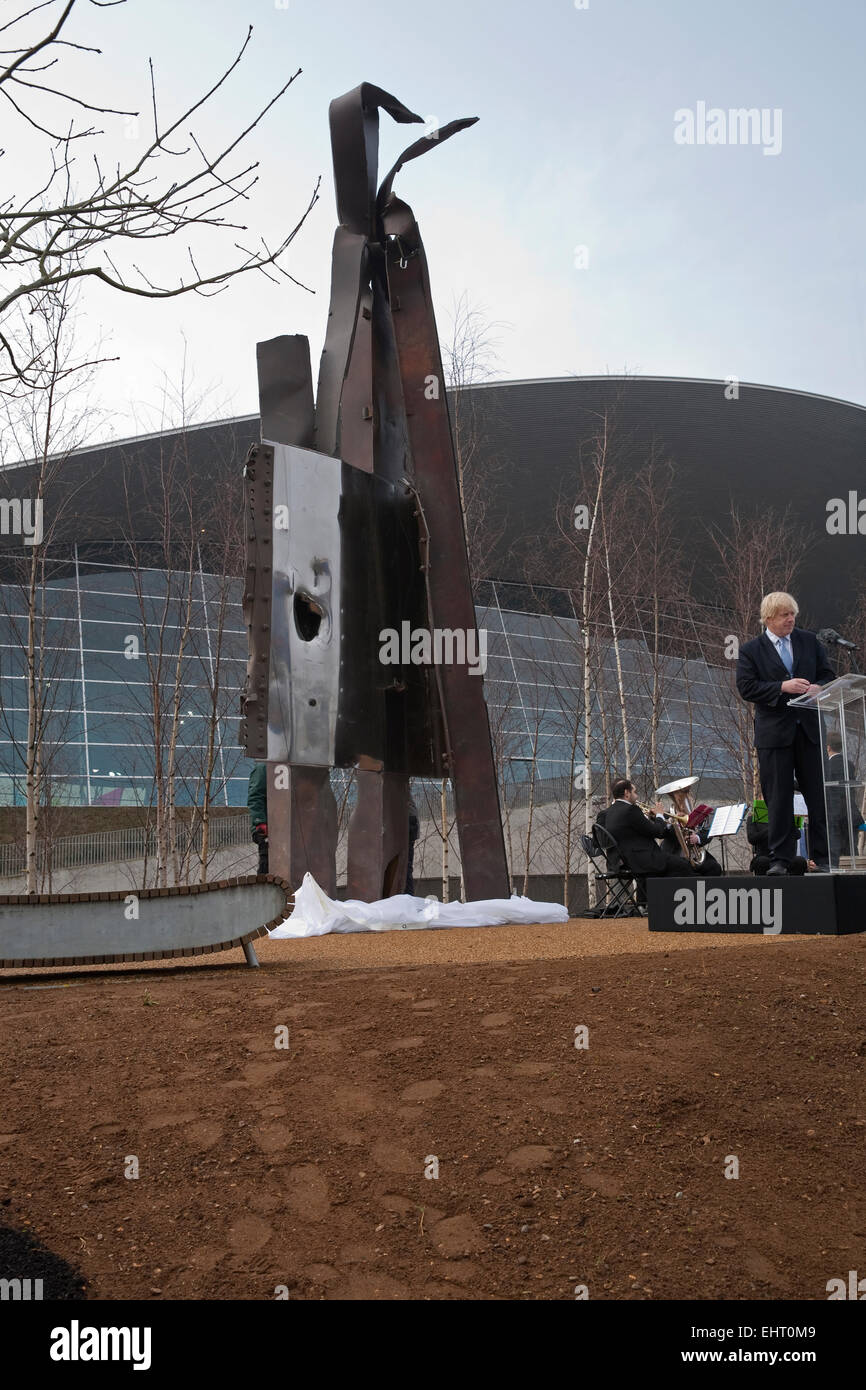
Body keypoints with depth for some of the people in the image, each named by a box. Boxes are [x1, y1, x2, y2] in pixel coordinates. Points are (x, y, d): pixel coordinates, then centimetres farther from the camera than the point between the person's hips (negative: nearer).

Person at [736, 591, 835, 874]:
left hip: (809, 728, 3)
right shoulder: (750, 651, 1)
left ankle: (823, 857, 13)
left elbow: (828, 675, 13)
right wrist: (783, 687, -19)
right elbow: (746, 688, -9)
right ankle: (780, 859, 8)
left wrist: (818, 688, -10)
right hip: (774, 733, -3)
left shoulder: (810, 641, 11)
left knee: (819, 795, 5)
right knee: (778, 799, 1)